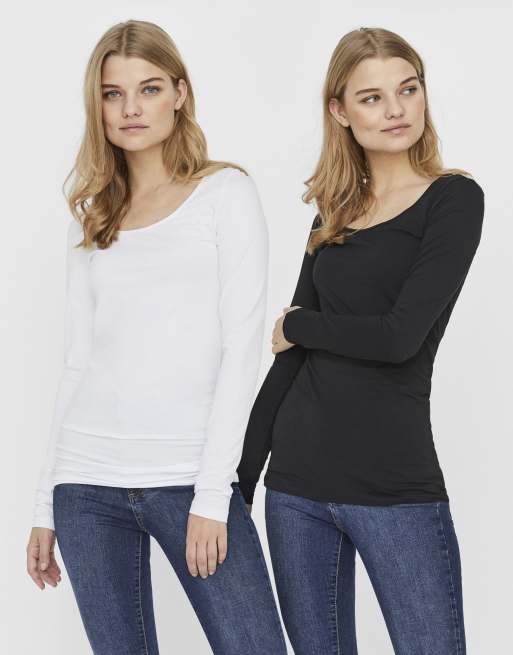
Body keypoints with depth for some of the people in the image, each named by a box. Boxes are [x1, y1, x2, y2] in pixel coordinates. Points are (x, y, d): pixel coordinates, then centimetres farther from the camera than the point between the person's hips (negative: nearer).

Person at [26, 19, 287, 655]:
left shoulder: (225, 191, 3)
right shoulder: (92, 216, 15)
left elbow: (242, 348, -4)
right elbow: (78, 361, 15)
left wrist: (212, 494, -11)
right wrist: (46, 505, 12)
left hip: (189, 476, -3)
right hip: (89, 483, 4)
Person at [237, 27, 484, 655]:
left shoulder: (453, 199, -4)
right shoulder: (335, 214, 12)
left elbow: (401, 337, -16)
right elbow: (288, 359, 11)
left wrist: (297, 327, 0)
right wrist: (241, 477, 9)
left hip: (397, 485, -5)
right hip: (296, 480, 5)